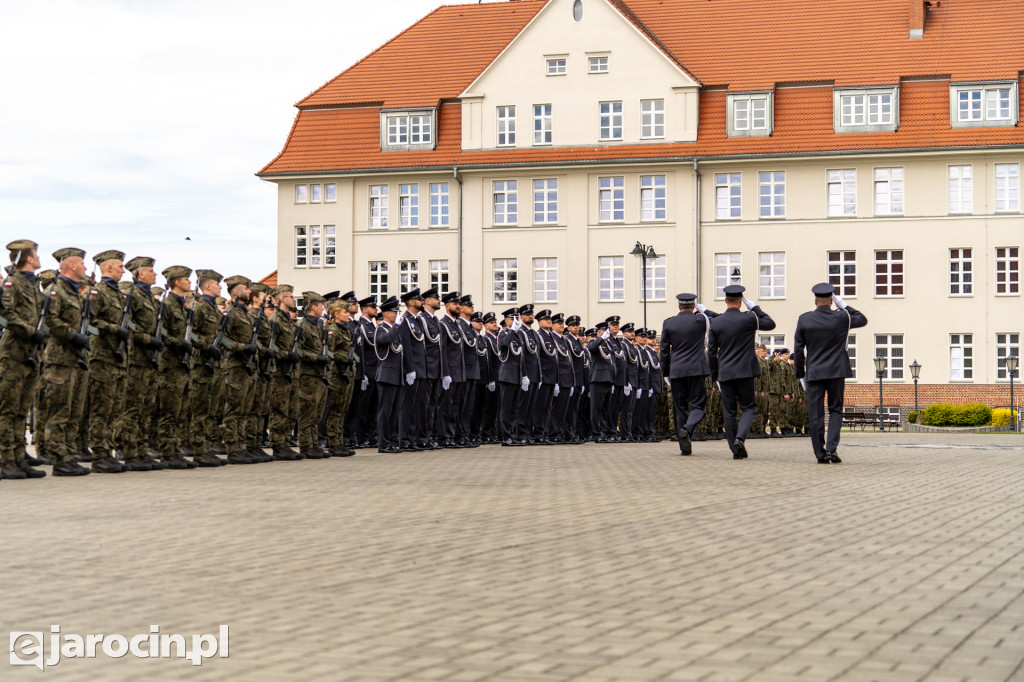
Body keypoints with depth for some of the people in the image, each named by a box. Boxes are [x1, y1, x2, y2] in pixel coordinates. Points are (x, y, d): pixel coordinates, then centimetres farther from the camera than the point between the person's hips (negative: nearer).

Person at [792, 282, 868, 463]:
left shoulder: (804, 320, -3)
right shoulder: (841, 318, -4)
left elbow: (798, 350, 1)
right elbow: (862, 319, 16)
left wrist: (800, 374, 9)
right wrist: (844, 305, 16)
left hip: (814, 373, 0)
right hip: (837, 372, 0)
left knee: (816, 415, 4)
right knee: (835, 410, 10)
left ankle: (820, 454, 4)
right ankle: (831, 448, -6)